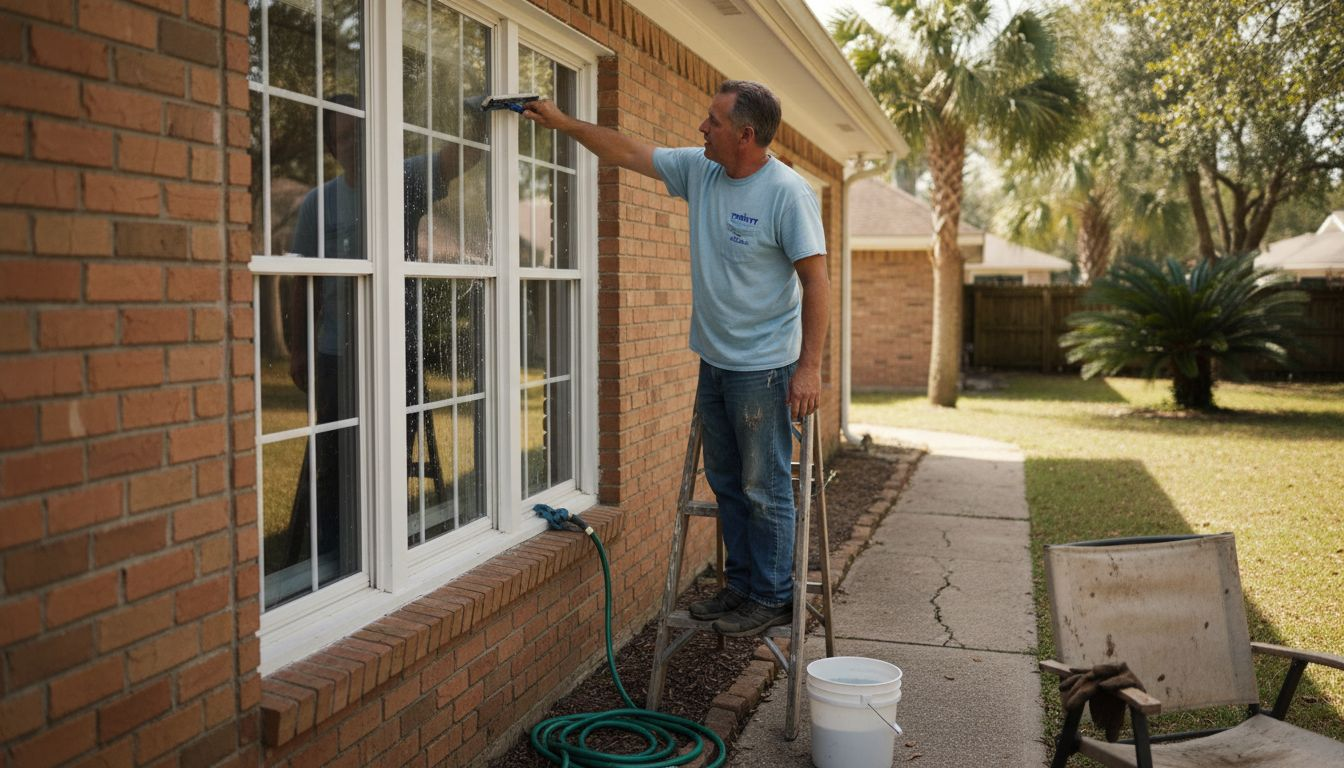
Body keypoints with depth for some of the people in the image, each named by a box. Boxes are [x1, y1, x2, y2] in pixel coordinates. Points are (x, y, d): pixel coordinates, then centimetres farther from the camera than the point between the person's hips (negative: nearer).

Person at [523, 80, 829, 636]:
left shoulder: (788, 193, -15)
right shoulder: (699, 170, 5)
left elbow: (815, 281, -17)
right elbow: (627, 152, 14)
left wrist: (810, 367, -20)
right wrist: (560, 122, 13)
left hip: (764, 367, -8)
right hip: (713, 361, 8)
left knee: (764, 488, -1)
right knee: (727, 483, 15)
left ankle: (772, 598, 12)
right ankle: (741, 585, 28)